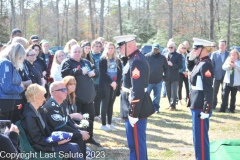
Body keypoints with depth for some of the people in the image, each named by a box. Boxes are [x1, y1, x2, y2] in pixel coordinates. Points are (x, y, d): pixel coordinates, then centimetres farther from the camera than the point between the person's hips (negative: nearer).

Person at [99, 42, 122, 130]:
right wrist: (111, 82, -17)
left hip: (115, 84, 5)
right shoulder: (103, 59, -3)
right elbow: (102, 73, -11)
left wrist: (116, 82, -8)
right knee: (105, 104, -2)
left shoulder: (117, 60, 12)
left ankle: (109, 123, 17)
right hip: (105, 84, -5)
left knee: (111, 104, 9)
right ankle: (103, 124, 3)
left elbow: (120, 73, 8)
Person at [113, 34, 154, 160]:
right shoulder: (134, 59, 11)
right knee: (138, 141, 20)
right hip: (137, 106, 10)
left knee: (136, 143, -2)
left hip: (136, 108, -10)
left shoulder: (137, 62, -22)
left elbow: (137, 91, -26)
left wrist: (133, 114, -24)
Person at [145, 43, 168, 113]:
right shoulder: (147, 56, -3)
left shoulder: (162, 58, 5)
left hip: (158, 81, 2)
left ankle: (156, 108, 18)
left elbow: (166, 68, 13)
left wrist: (165, 76, 6)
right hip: (148, 80, -2)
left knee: (157, 96, 8)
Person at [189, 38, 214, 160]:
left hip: (201, 107, -10)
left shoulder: (205, 65, -17)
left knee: (201, 136, -2)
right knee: (198, 135, 18)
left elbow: (208, 90, -20)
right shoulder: (200, 63, 12)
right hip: (196, 105, 10)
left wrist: (206, 110, -21)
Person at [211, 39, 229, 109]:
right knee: (214, 91, 4)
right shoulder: (214, 54, 0)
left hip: (226, 76, 1)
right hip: (217, 76, 0)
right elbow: (211, 65, 0)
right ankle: (213, 105, 13)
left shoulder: (229, 54, 1)